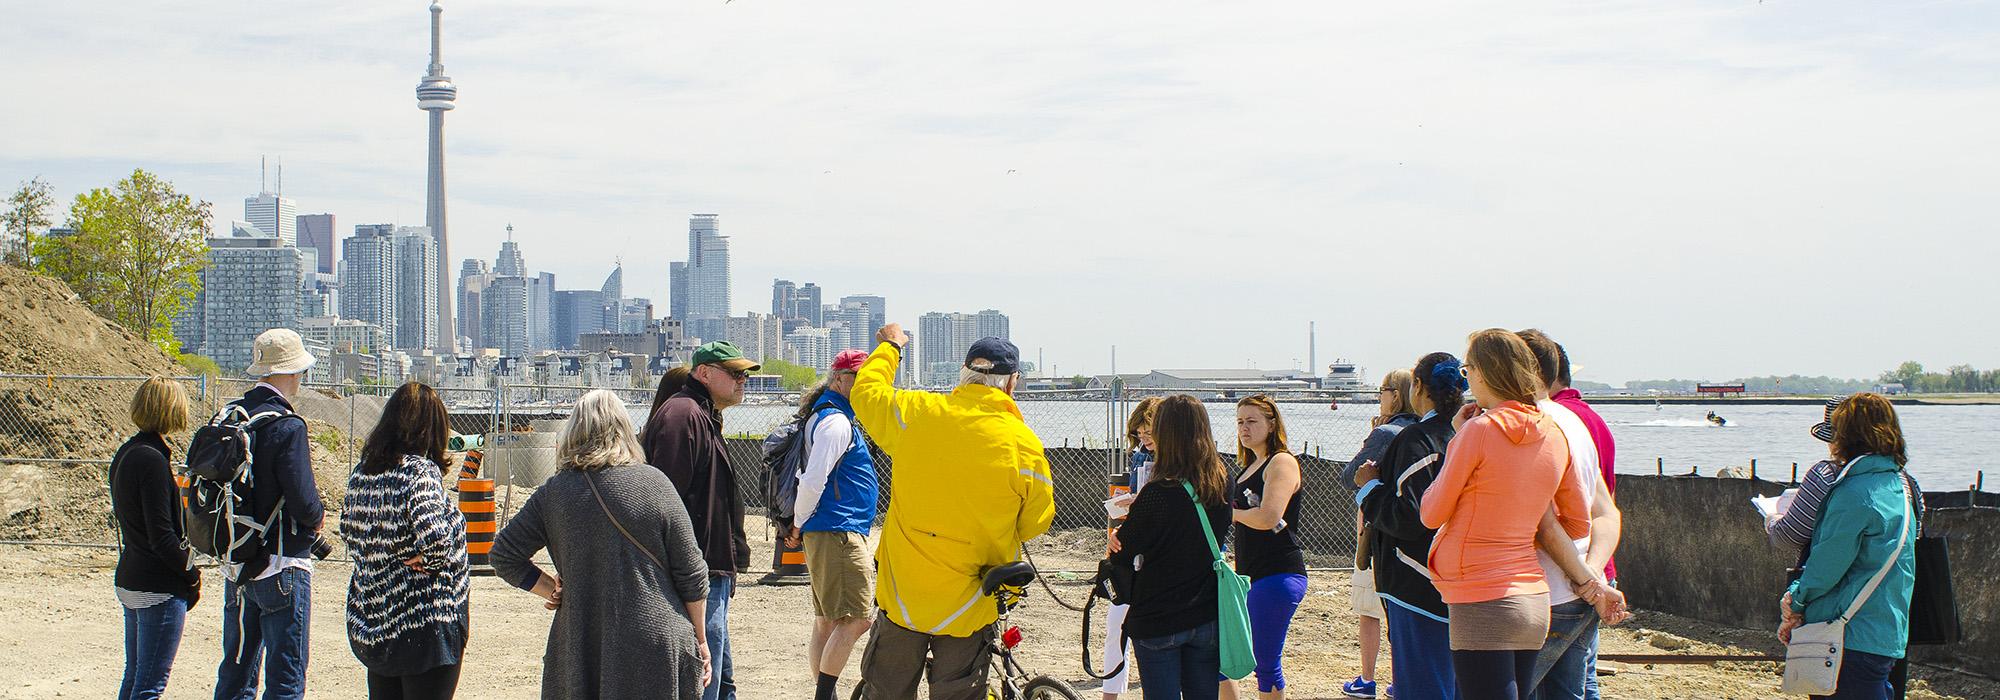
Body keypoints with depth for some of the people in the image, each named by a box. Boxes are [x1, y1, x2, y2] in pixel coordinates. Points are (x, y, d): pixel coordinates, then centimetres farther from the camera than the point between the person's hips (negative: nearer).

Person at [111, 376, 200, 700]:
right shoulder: (152, 459, -19)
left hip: (128, 581, 9)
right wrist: (193, 575, -9)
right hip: (160, 588, -9)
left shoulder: (124, 454, 9)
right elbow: (162, 536, -21)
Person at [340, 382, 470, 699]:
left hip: (370, 621, 8)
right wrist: (425, 561, -12)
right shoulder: (420, 471, -18)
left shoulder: (362, 471, 5)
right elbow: (436, 538, -31)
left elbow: (348, 531, 16)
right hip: (425, 625, -7)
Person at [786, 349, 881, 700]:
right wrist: (800, 524, -8)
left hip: (834, 535, 11)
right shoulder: (836, 422, -13)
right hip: (837, 533, -11)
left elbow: (813, 480, 24)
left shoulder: (826, 417, 20)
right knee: (856, 619, -12)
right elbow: (812, 480, -21)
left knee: (827, 622, 12)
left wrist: (801, 526, 20)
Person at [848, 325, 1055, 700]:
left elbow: (865, 391, 13)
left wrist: (889, 346, 30)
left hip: (901, 598, 2)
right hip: (966, 609, -2)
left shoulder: (914, 412, -8)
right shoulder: (1023, 444, -13)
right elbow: (1036, 523, -2)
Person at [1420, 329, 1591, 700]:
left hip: (1483, 604, -8)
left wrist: (1456, 440, 3)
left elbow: (1431, 515, -3)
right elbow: (1579, 524, 16)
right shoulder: (1554, 434, 8)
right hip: (1534, 599, 8)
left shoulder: (1479, 430, -12)